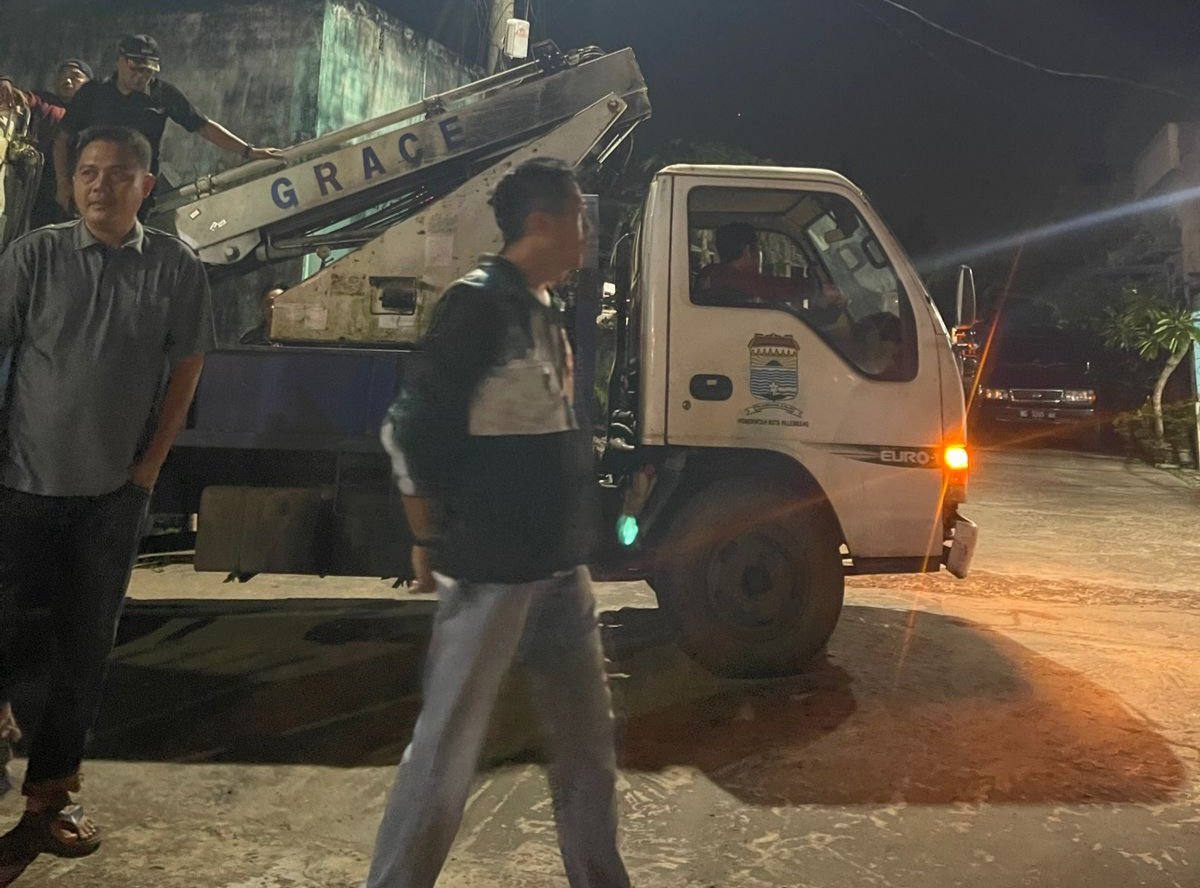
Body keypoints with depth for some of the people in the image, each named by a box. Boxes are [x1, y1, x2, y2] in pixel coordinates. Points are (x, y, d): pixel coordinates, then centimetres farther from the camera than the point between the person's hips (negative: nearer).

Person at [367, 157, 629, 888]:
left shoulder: (545, 311, 13)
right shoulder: (480, 304, -12)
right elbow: (410, 429, -15)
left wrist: (572, 533, 15)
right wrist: (430, 539, -9)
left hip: (560, 563, 9)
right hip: (493, 568, -8)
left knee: (589, 735, 16)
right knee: (449, 744, 2)